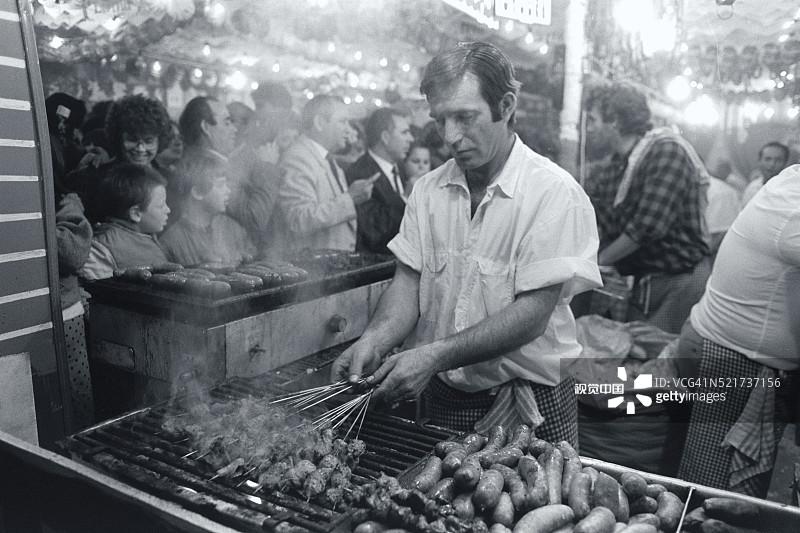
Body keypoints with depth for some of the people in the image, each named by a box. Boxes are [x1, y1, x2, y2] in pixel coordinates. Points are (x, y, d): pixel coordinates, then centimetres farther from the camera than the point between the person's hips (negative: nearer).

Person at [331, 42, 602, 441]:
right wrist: (375, 340, -22)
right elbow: (408, 281, -2)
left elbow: (532, 313, -22)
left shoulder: (555, 193, -16)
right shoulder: (428, 189, 1)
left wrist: (435, 355, -30)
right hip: (442, 398, 5)